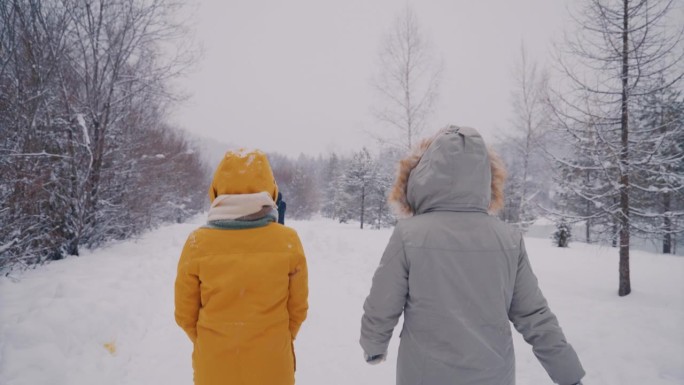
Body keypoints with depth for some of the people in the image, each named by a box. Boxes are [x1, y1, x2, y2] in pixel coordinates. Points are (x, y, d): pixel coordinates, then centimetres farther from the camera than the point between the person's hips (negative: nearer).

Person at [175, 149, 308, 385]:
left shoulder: (197, 244, -17)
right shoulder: (288, 242, -17)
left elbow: (185, 314, -5)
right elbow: (298, 308, -5)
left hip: (214, 365, 1)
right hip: (272, 364, 0)